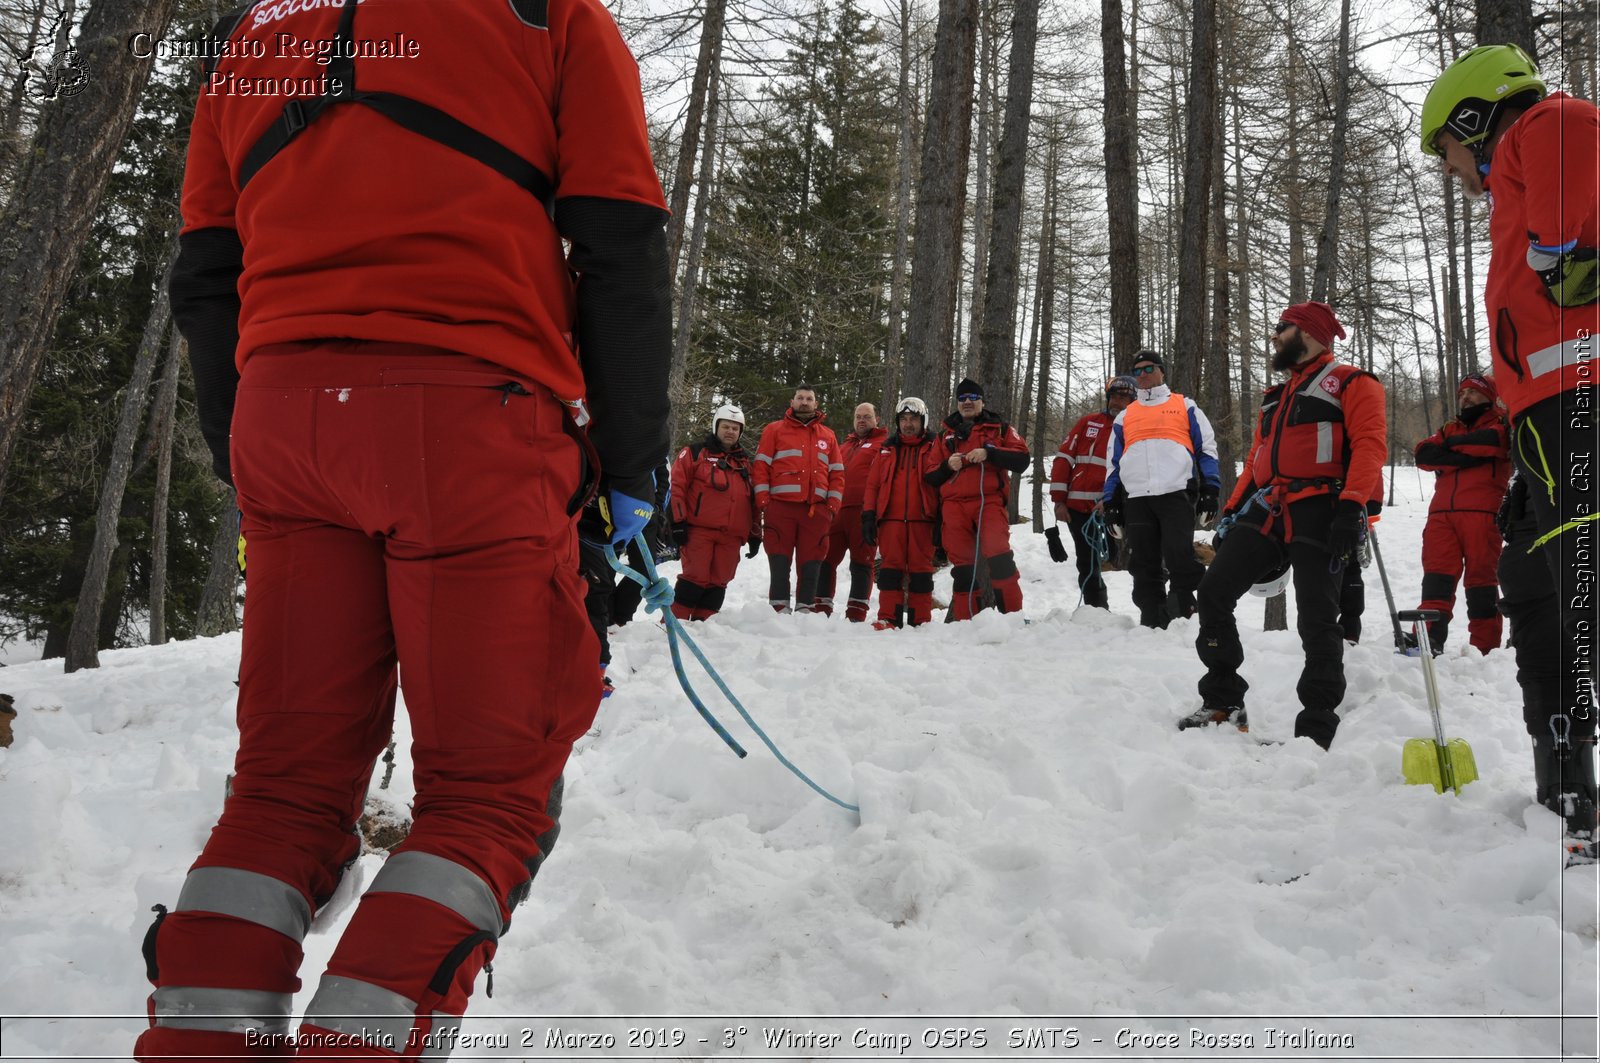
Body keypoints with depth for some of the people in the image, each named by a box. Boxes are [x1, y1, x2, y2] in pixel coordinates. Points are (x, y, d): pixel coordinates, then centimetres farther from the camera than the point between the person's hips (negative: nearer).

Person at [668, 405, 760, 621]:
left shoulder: (746, 461, 22)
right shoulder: (695, 453, 6)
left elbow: (753, 499, 23)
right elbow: (677, 487, -1)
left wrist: (755, 534, 18)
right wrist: (678, 522, -9)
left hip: (732, 536, 5)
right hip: (699, 529, -5)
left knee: (719, 582, 3)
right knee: (695, 578, -9)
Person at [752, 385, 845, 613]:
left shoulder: (827, 435, 19)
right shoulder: (774, 430, 11)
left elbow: (837, 473, 17)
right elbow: (761, 466, 5)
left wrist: (833, 506, 5)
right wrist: (763, 501, -6)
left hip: (816, 510, 2)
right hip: (781, 506, -2)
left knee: (811, 563, 1)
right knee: (780, 562, -3)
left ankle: (805, 609, 7)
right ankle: (779, 609, 0)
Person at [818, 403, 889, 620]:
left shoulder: (884, 444, 8)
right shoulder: (844, 446, 27)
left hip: (864, 511, -6)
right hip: (836, 510, 6)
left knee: (861, 562, -4)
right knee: (827, 559, 5)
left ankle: (856, 615, -2)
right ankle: (821, 609, 11)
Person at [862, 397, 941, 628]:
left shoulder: (933, 449, 11)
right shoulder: (886, 451, 18)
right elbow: (872, 485, 14)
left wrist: (942, 520, -1)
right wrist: (868, 516, 4)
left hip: (922, 520, -2)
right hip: (891, 519, 2)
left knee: (921, 570, -1)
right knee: (891, 568, -4)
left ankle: (920, 621, 2)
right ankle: (888, 618, -4)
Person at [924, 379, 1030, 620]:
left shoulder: (999, 428, 16)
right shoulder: (945, 435, 23)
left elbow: (1021, 459, 1)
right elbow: (930, 476, 18)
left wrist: (988, 453, -11)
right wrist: (947, 466, -3)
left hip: (988, 501, -3)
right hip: (954, 505, 3)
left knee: (998, 555, -21)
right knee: (962, 564, 0)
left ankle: (1012, 614, -17)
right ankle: (965, 620, 4)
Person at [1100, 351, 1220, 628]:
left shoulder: (1185, 406, 16)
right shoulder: (1124, 417, 25)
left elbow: (1207, 448, 10)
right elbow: (1114, 463, 24)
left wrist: (1210, 490, -1)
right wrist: (1110, 502, 13)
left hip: (1177, 493, -3)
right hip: (1136, 499, 4)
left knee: (1179, 556, -16)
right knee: (1145, 566, 1)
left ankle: (1191, 617, -6)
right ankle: (1152, 623, 6)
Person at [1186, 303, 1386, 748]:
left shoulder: (1350, 383, 5)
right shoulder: (1276, 397, 29)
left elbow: (1370, 444, -10)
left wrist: (1351, 506, -23)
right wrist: (1232, 512, 17)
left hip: (1320, 511, -7)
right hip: (1267, 511, 7)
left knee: (1317, 619, -8)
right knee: (1213, 592, -3)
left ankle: (1317, 728, -2)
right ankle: (1223, 702, 6)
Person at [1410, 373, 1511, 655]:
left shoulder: (1499, 425, 16)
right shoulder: (1449, 429, 28)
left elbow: (1491, 440, -11)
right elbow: (1424, 454, 7)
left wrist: (1453, 444, 3)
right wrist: (1466, 457, -5)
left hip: (1482, 513, -4)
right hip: (1442, 514, 4)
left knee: (1481, 579, -5)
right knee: (1436, 577, -9)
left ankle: (1485, 649, -2)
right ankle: (1428, 640, -17)